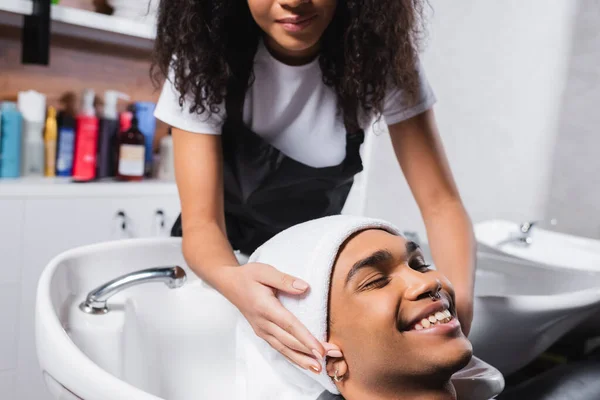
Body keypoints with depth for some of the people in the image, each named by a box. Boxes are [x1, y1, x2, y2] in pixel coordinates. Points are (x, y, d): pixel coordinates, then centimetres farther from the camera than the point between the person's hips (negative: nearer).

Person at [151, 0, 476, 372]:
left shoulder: (380, 58, -24)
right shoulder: (203, 59, -26)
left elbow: (440, 203, -23)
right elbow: (201, 220, -30)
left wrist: (459, 301, -42)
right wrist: (234, 281, -52)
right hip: (218, 252, 0)